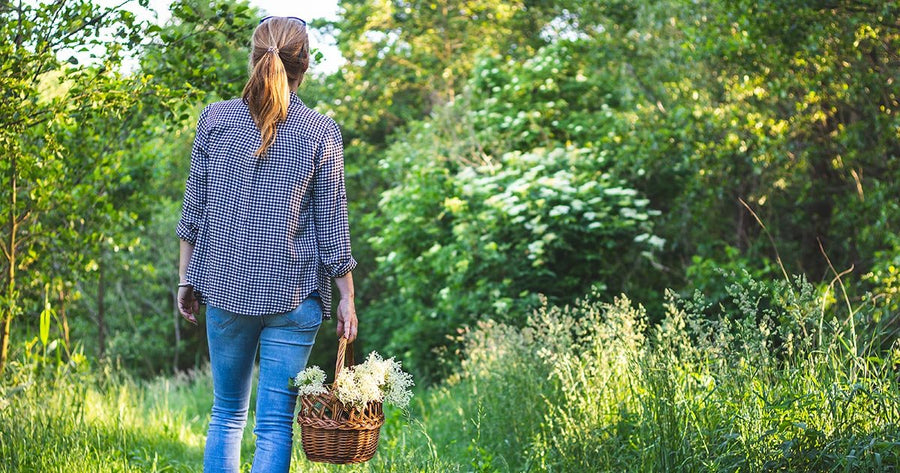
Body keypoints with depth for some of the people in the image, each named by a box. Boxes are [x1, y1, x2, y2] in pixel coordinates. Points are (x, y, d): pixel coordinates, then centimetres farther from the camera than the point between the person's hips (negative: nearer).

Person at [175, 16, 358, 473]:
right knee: (275, 423, 2)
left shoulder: (215, 118, 0)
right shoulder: (321, 133, -5)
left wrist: (186, 278, 13)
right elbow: (331, 224, -2)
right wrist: (347, 298, 6)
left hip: (225, 285, 2)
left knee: (227, 414, 15)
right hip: (294, 295, -2)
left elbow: (194, 208, 4)